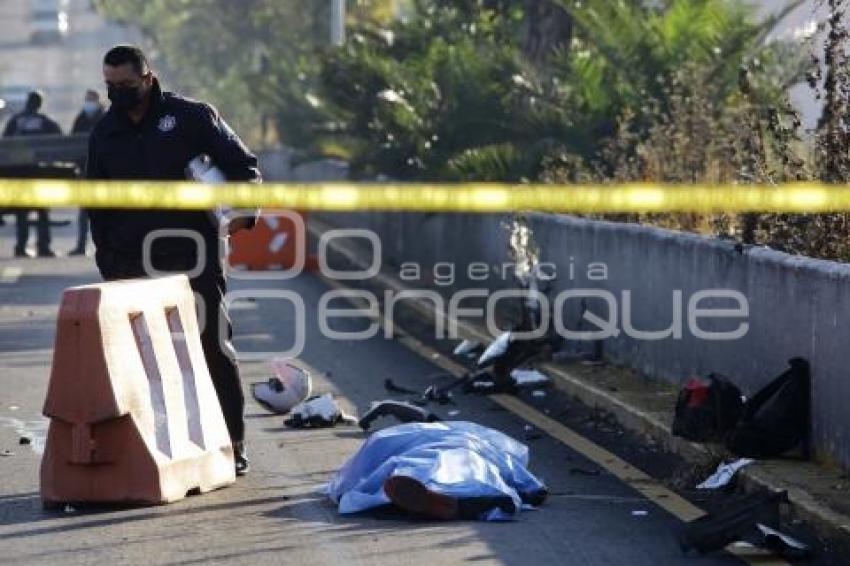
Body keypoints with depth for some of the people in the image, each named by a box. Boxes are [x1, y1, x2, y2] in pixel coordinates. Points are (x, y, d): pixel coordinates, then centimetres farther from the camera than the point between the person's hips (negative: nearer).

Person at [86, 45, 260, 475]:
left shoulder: (191, 117, -1)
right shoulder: (105, 133, 12)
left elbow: (243, 165, 2)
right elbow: (96, 204, 18)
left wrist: (244, 210, -15)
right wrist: (107, 261, 10)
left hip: (194, 261, -3)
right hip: (132, 266, 4)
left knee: (213, 350, 0)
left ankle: (232, 443, 8)